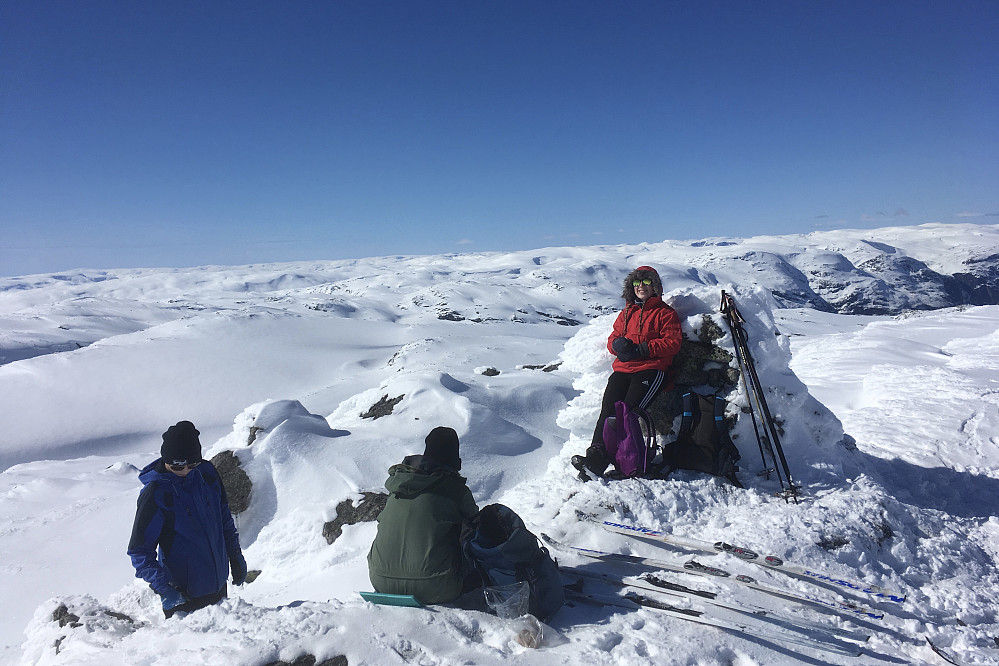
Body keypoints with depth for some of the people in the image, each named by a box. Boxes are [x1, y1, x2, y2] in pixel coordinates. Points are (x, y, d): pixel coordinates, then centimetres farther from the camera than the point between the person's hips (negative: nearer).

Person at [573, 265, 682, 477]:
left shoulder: (665, 313, 10)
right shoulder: (627, 312, 26)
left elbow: (672, 343, -2)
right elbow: (613, 339, 23)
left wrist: (641, 349, -12)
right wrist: (618, 344, -3)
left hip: (651, 369, -5)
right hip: (623, 368, 5)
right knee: (609, 407, -20)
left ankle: (599, 460, -31)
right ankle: (596, 451, -29)